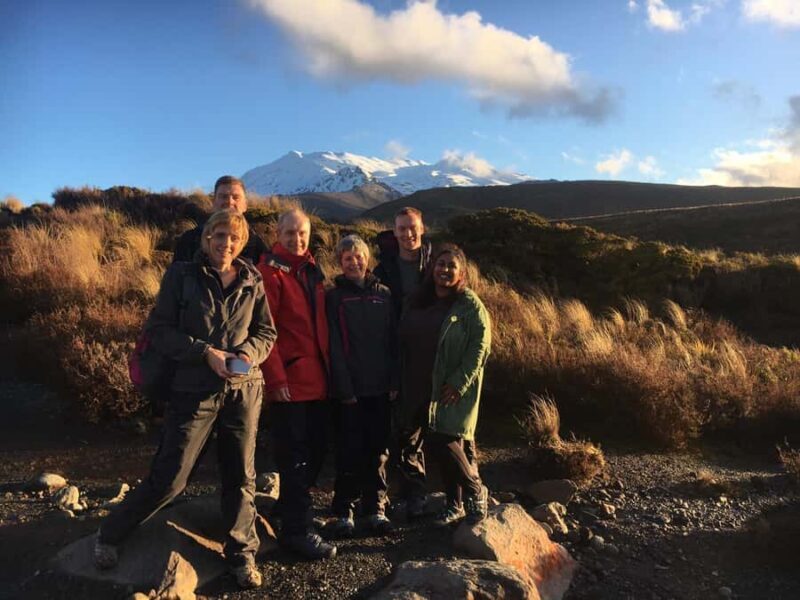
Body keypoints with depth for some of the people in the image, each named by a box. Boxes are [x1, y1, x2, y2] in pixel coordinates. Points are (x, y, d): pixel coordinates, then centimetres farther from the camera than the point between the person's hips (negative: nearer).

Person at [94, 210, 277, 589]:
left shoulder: (252, 281, 4)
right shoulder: (182, 275, -3)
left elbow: (266, 332, 9)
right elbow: (159, 330, -5)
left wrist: (247, 354, -11)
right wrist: (205, 352, -16)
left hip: (244, 390, 3)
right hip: (194, 391, -3)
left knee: (241, 477, 10)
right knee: (169, 478, 3)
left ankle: (242, 555, 28)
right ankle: (111, 534, 29)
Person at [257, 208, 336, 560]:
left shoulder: (312, 270, 16)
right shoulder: (271, 271, -9)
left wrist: (327, 368, 15)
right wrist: (275, 379, -19)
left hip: (316, 381, 8)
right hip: (289, 383, -8)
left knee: (315, 451, 16)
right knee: (295, 457, -1)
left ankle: (287, 508, 35)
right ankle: (296, 530, 11)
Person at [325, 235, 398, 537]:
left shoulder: (383, 294, 10)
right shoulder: (334, 297, 1)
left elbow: (393, 340, 9)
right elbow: (334, 346, -6)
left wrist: (394, 381, 1)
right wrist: (344, 387, -12)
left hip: (380, 388, 3)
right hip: (350, 389, -3)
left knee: (378, 451, 9)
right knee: (350, 452, 1)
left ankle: (375, 508, 20)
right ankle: (343, 512, 14)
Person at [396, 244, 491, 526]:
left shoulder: (470, 305, -7)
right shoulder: (418, 302, 10)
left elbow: (480, 347, -12)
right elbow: (403, 342, 14)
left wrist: (458, 383, -17)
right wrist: (403, 383, 8)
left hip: (454, 389, -5)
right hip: (422, 388, 5)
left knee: (442, 440, -12)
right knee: (445, 444, 11)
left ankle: (475, 490, 14)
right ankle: (455, 504, 27)